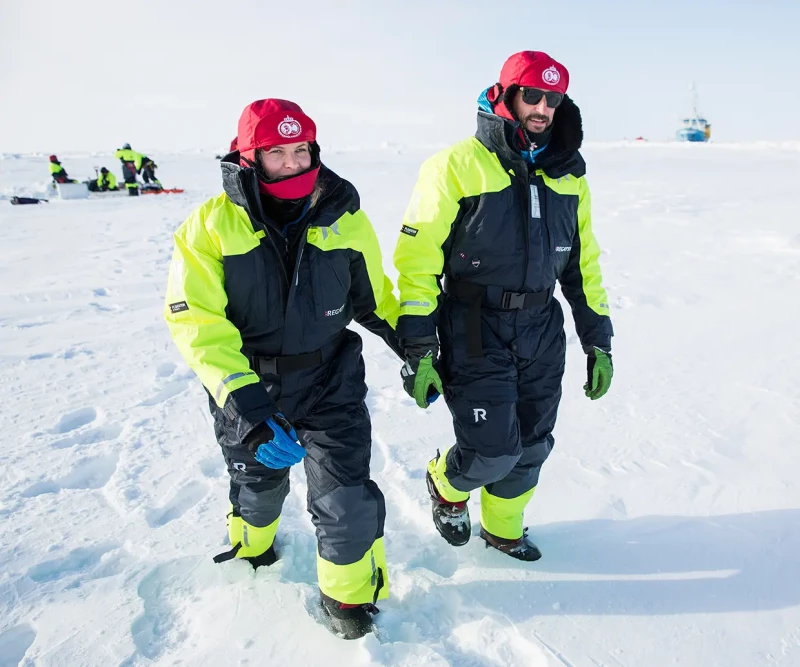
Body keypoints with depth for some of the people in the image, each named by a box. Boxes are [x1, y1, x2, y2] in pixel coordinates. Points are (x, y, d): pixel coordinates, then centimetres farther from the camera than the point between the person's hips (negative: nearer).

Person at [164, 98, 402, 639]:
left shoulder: (344, 217, -7)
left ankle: (349, 591, 26)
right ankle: (251, 544, 59)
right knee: (257, 478, 23)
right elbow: (196, 320, -23)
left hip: (330, 377, 1)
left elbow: (374, 296, 8)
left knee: (347, 497, -6)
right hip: (246, 387, 0)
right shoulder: (212, 225, -15)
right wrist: (243, 404, -33)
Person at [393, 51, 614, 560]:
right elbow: (417, 259, -11)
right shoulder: (458, 165, -9)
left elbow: (583, 261, 14)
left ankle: (502, 528, 41)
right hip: (476, 332, -5)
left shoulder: (568, 174, 8)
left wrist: (598, 341, 11)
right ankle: (447, 484, 29)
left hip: (542, 331, 6)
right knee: (492, 451, -8)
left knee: (531, 447, 13)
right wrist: (418, 351, -14)